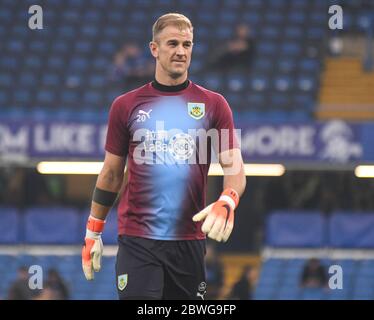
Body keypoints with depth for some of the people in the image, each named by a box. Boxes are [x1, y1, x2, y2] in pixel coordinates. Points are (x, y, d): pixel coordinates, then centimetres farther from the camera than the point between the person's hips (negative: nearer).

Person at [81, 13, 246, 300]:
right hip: (137, 241, -1)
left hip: (190, 241, 1)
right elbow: (111, 173, 13)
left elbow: (234, 166, -1)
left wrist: (226, 203, -22)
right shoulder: (125, 106, 5)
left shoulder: (214, 105, 4)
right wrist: (93, 233, 12)